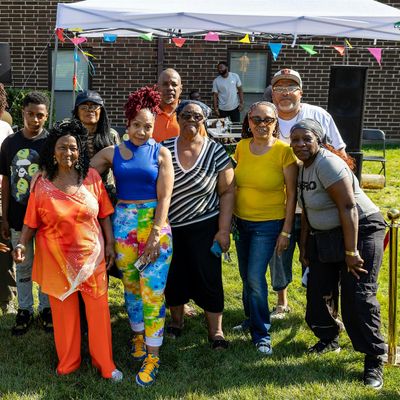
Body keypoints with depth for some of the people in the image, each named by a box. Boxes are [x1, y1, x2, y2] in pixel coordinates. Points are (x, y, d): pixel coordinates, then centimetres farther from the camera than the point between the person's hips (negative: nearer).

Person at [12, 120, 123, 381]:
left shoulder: (91, 177, -3)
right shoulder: (41, 184, -5)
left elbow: (104, 214, 3)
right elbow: (31, 221, 1)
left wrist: (110, 243, 0)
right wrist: (22, 244, -14)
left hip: (91, 256, 1)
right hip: (57, 260, 0)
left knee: (98, 310, 7)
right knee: (63, 312, 12)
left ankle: (104, 362, 25)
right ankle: (68, 362, 31)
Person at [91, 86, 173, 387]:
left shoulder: (161, 153, -1)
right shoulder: (112, 153, 5)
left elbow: (164, 198, -6)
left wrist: (155, 236, -12)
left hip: (155, 223, -2)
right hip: (123, 223, 3)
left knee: (152, 291, -5)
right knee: (130, 286, 14)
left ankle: (152, 356, 5)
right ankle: (138, 335, 36)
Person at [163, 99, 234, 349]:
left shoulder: (216, 152, -6)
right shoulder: (164, 149, -2)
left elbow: (227, 192, -4)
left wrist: (224, 230, -9)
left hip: (204, 228, -2)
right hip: (169, 227, 2)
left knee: (208, 279, 1)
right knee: (173, 277, 12)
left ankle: (216, 331, 15)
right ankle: (176, 322, 34)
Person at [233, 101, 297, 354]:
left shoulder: (284, 151, -14)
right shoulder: (242, 147, -1)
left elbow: (292, 195, -10)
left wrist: (286, 231, -11)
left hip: (268, 224, -5)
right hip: (241, 221, 5)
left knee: (255, 277, -9)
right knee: (247, 276, 16)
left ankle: (262, 334, 6)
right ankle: (252, 318, 38)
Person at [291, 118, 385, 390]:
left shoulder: (328, 164, -21)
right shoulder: (304, 167, 7)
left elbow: (348, 207, -25)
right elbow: (307, 210, 16)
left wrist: (351, 252, -26)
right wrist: (304, 246, 16)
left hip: (360, 231, -9)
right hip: (324, 236, 9)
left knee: (358, 297, -11)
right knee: (318, 291, 9)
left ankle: (374, 360, 1)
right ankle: (329, 339, 32)